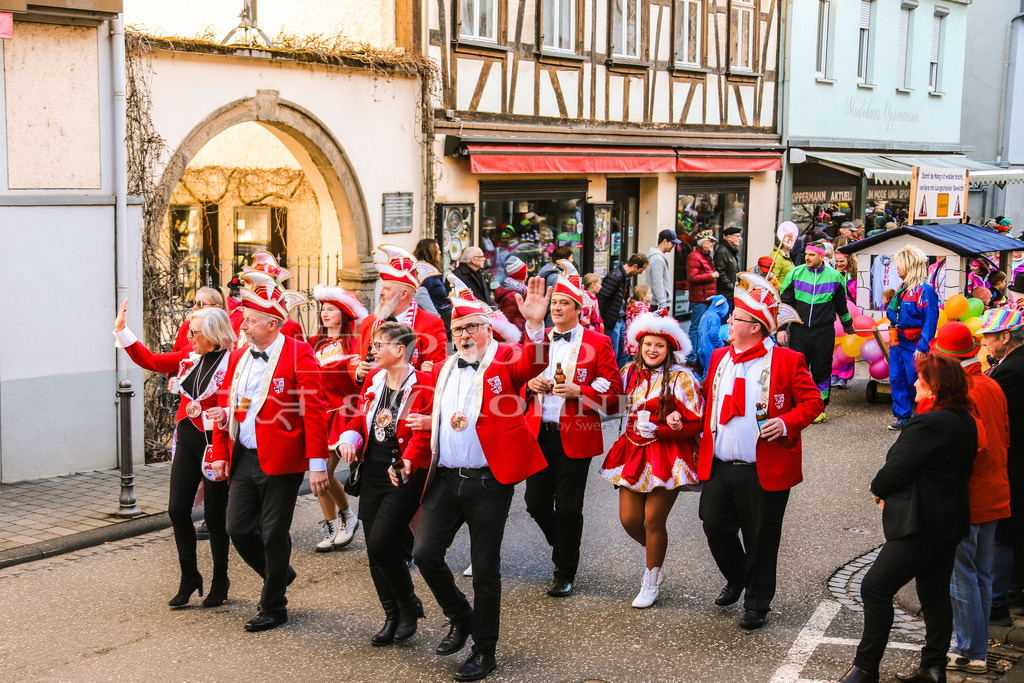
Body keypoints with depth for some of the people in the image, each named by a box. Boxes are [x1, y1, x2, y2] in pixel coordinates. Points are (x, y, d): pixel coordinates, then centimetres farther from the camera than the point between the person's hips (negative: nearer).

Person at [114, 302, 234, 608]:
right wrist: (121, 330, 13)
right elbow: (150, 360, 15)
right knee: (177, 509, 6)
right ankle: (189, 577, 22)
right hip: (187, 442, 7)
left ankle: (220, 582, 20)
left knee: (214, 515, 3)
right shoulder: (189, 357, 7)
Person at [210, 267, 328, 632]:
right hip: (243, 460, 6)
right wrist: (220, 454, 11)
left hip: (280, 461, -6)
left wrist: (317, 463, -16)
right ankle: (280, 575, 33)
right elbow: (225, 406, 16)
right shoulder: (238, 357, 10)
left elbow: (315, 410, -13)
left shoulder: (298, 354, -10)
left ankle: (274, 608, 18)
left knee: (274, 534, 2)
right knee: (238, 529, 7)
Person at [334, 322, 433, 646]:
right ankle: (393, 617, 25)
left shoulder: (424, 385, -12)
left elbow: (424, 435, -16)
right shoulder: (373, 379, 9)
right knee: (375, 551, 9)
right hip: (371, 473, 7)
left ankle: (409, 606, 11)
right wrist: (348, 439, -4)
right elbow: (359, 417, 17)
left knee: (380, 544, -14)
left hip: (405, 476, -7)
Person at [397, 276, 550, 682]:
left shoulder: (505, 360, -3)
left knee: (485, 567, 3)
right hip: (445, 479, 5)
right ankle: (461, 618, 27)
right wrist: (414, 460, 7)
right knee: (425, 553, 1)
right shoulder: (443, 370, 13)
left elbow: (533, 363, -26)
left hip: (489, 481, -5)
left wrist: (535, 325, -45)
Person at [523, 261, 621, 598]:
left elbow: (613, 393, -5)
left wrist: (578, 391, -19)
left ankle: (565, 574, 15)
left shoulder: (598, 343, -2)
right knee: (536, 502, 7)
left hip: (574, 438, -4)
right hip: (538, 434, 4)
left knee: (568, 508, 0)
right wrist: (529, 384, -2)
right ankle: (565, 552, 34)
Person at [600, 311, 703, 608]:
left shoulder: (680, 378, -10)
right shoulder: (630, 372, 6)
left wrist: (659, 431, -18)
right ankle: (655, 556, 36)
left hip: (667, 455, -5)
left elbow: (696, 423, -12)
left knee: (653, 520, -3)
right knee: (629, 519, 3)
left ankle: (651, 582, 17)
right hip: (634, 452, 5)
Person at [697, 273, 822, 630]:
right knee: (715, 527, 8)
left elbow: (812, 401, -4)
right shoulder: (719, 357, 10)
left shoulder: (787, 360, -8)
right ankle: (736, 578, 37)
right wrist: (703, 434, 10)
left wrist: (787, 422, -20)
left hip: (764, 472, -5)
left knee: (761, 540, 5)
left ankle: (757, 604, 23)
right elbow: (708, 398, 22)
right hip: (719, 467, 5)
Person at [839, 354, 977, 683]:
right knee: (936, 595, 16)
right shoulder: (965, 421, 7)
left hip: (920, 526, -10)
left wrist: (878, 490, 4)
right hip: (951, 520, 10)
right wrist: (889, 492, 5)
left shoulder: (928, 425, -23)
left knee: (875, 588, -3)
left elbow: (896, 470, -18)